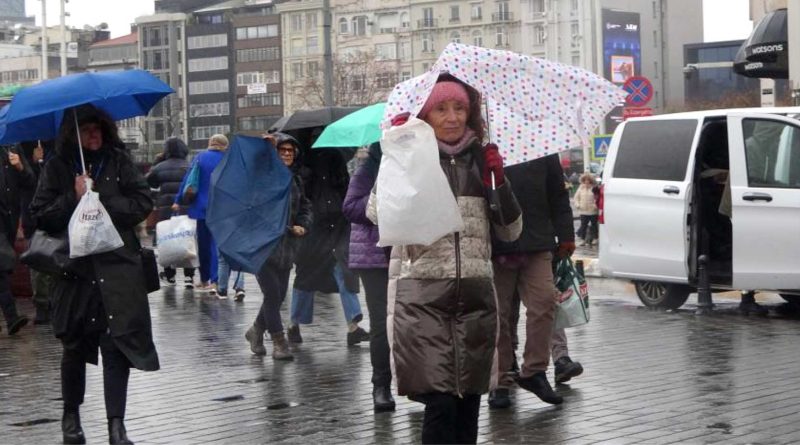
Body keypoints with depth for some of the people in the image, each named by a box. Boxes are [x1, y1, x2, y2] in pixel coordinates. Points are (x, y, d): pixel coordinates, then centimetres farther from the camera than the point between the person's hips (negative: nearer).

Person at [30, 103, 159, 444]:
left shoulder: (119, 162, 3)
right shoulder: (57, 167, 2)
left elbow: (142, 204, -3)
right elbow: (40, 215, -2)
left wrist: (100, 201, -12)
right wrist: (73, 198, -15)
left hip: (118, 268, 0)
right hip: (75, 269, 0)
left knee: (117, 344, -5)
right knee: (75, 346, 10)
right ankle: (71, 415, 31)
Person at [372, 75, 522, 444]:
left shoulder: (481, 160, 10)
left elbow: (511, 231, 10)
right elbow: (378, 214, -13)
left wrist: (500, 180, -4)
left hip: (476, 295, 4)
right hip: (424, 297, -4)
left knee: (468, 401, 8)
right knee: (439, 403, -10)